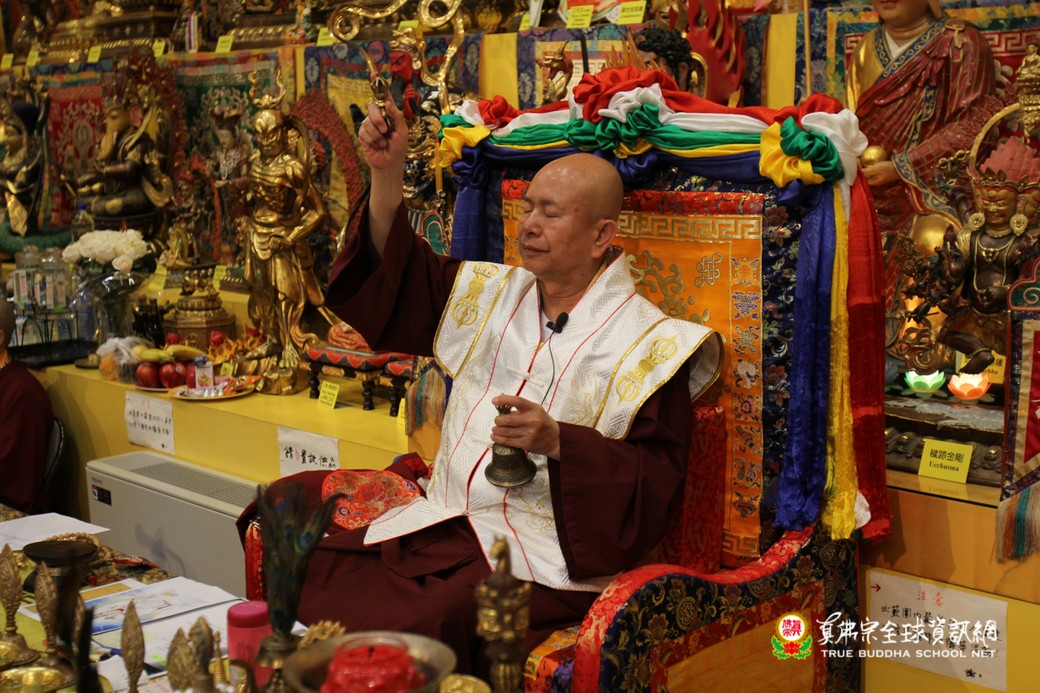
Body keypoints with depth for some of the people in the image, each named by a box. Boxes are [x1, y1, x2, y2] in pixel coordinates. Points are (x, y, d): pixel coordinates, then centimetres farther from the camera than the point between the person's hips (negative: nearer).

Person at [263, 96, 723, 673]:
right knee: (313, 572, -18)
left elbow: (658, 479, -7)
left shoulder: (646, 341, -3)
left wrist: (558, 441, -21)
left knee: (413, 629, -33)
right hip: (442, 519, 6)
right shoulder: (498, 294, 17)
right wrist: (386, 174, 10)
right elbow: (404, 284, 22)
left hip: (542, 550, -6)